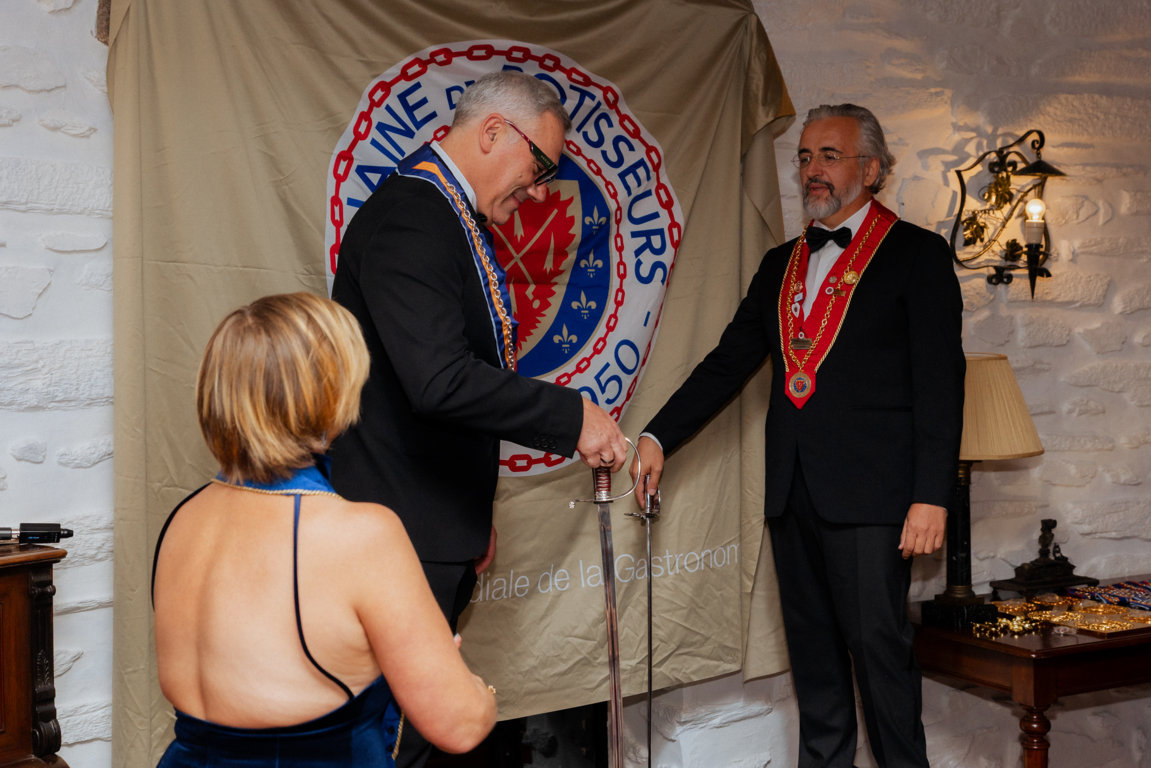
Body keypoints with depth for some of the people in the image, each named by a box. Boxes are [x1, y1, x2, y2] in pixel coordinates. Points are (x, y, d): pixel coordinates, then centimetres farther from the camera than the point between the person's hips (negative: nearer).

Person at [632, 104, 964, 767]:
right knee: (812, 651, 14)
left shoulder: (918, 254, 0)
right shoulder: (781, 264, 16)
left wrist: (931, 495, -14)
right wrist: (658, 436, 3)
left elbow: (940, 382, -7)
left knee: (879, 645, -1)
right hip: (793, 490, 6)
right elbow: (728, 362, 13)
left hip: (867, 491, -5)